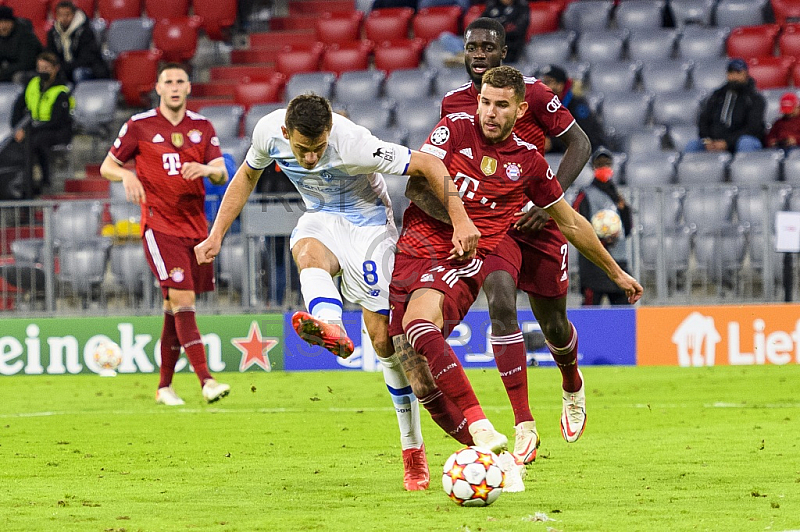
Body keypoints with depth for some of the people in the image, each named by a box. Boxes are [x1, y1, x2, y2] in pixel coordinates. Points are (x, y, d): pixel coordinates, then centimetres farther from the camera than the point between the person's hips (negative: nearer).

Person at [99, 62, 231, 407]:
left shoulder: (202, 127, 10)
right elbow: (107, 167, 7)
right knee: (182, 299, -16)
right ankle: (206, 381, -23)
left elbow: (222, 175, 6)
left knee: (175, 307, 8)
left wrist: (208, 169, -17)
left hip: (195, 227, 4)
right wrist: (127, 175, -15)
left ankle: (164, 386, 18)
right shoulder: (139, 126, 1)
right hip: (159, 226, -4)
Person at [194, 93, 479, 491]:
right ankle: (332, 331, -65)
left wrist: (461, 222, -30)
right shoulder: (269, 132, -17)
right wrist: (216, 235, 5)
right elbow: (247, 175, 5)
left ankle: (413, 449, 4)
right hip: (321, 221, 4)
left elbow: (429, 165, -27)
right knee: (307, 253, -35)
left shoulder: (354, 145, -33)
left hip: (367, 224, -4)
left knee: (383, 336, -8)